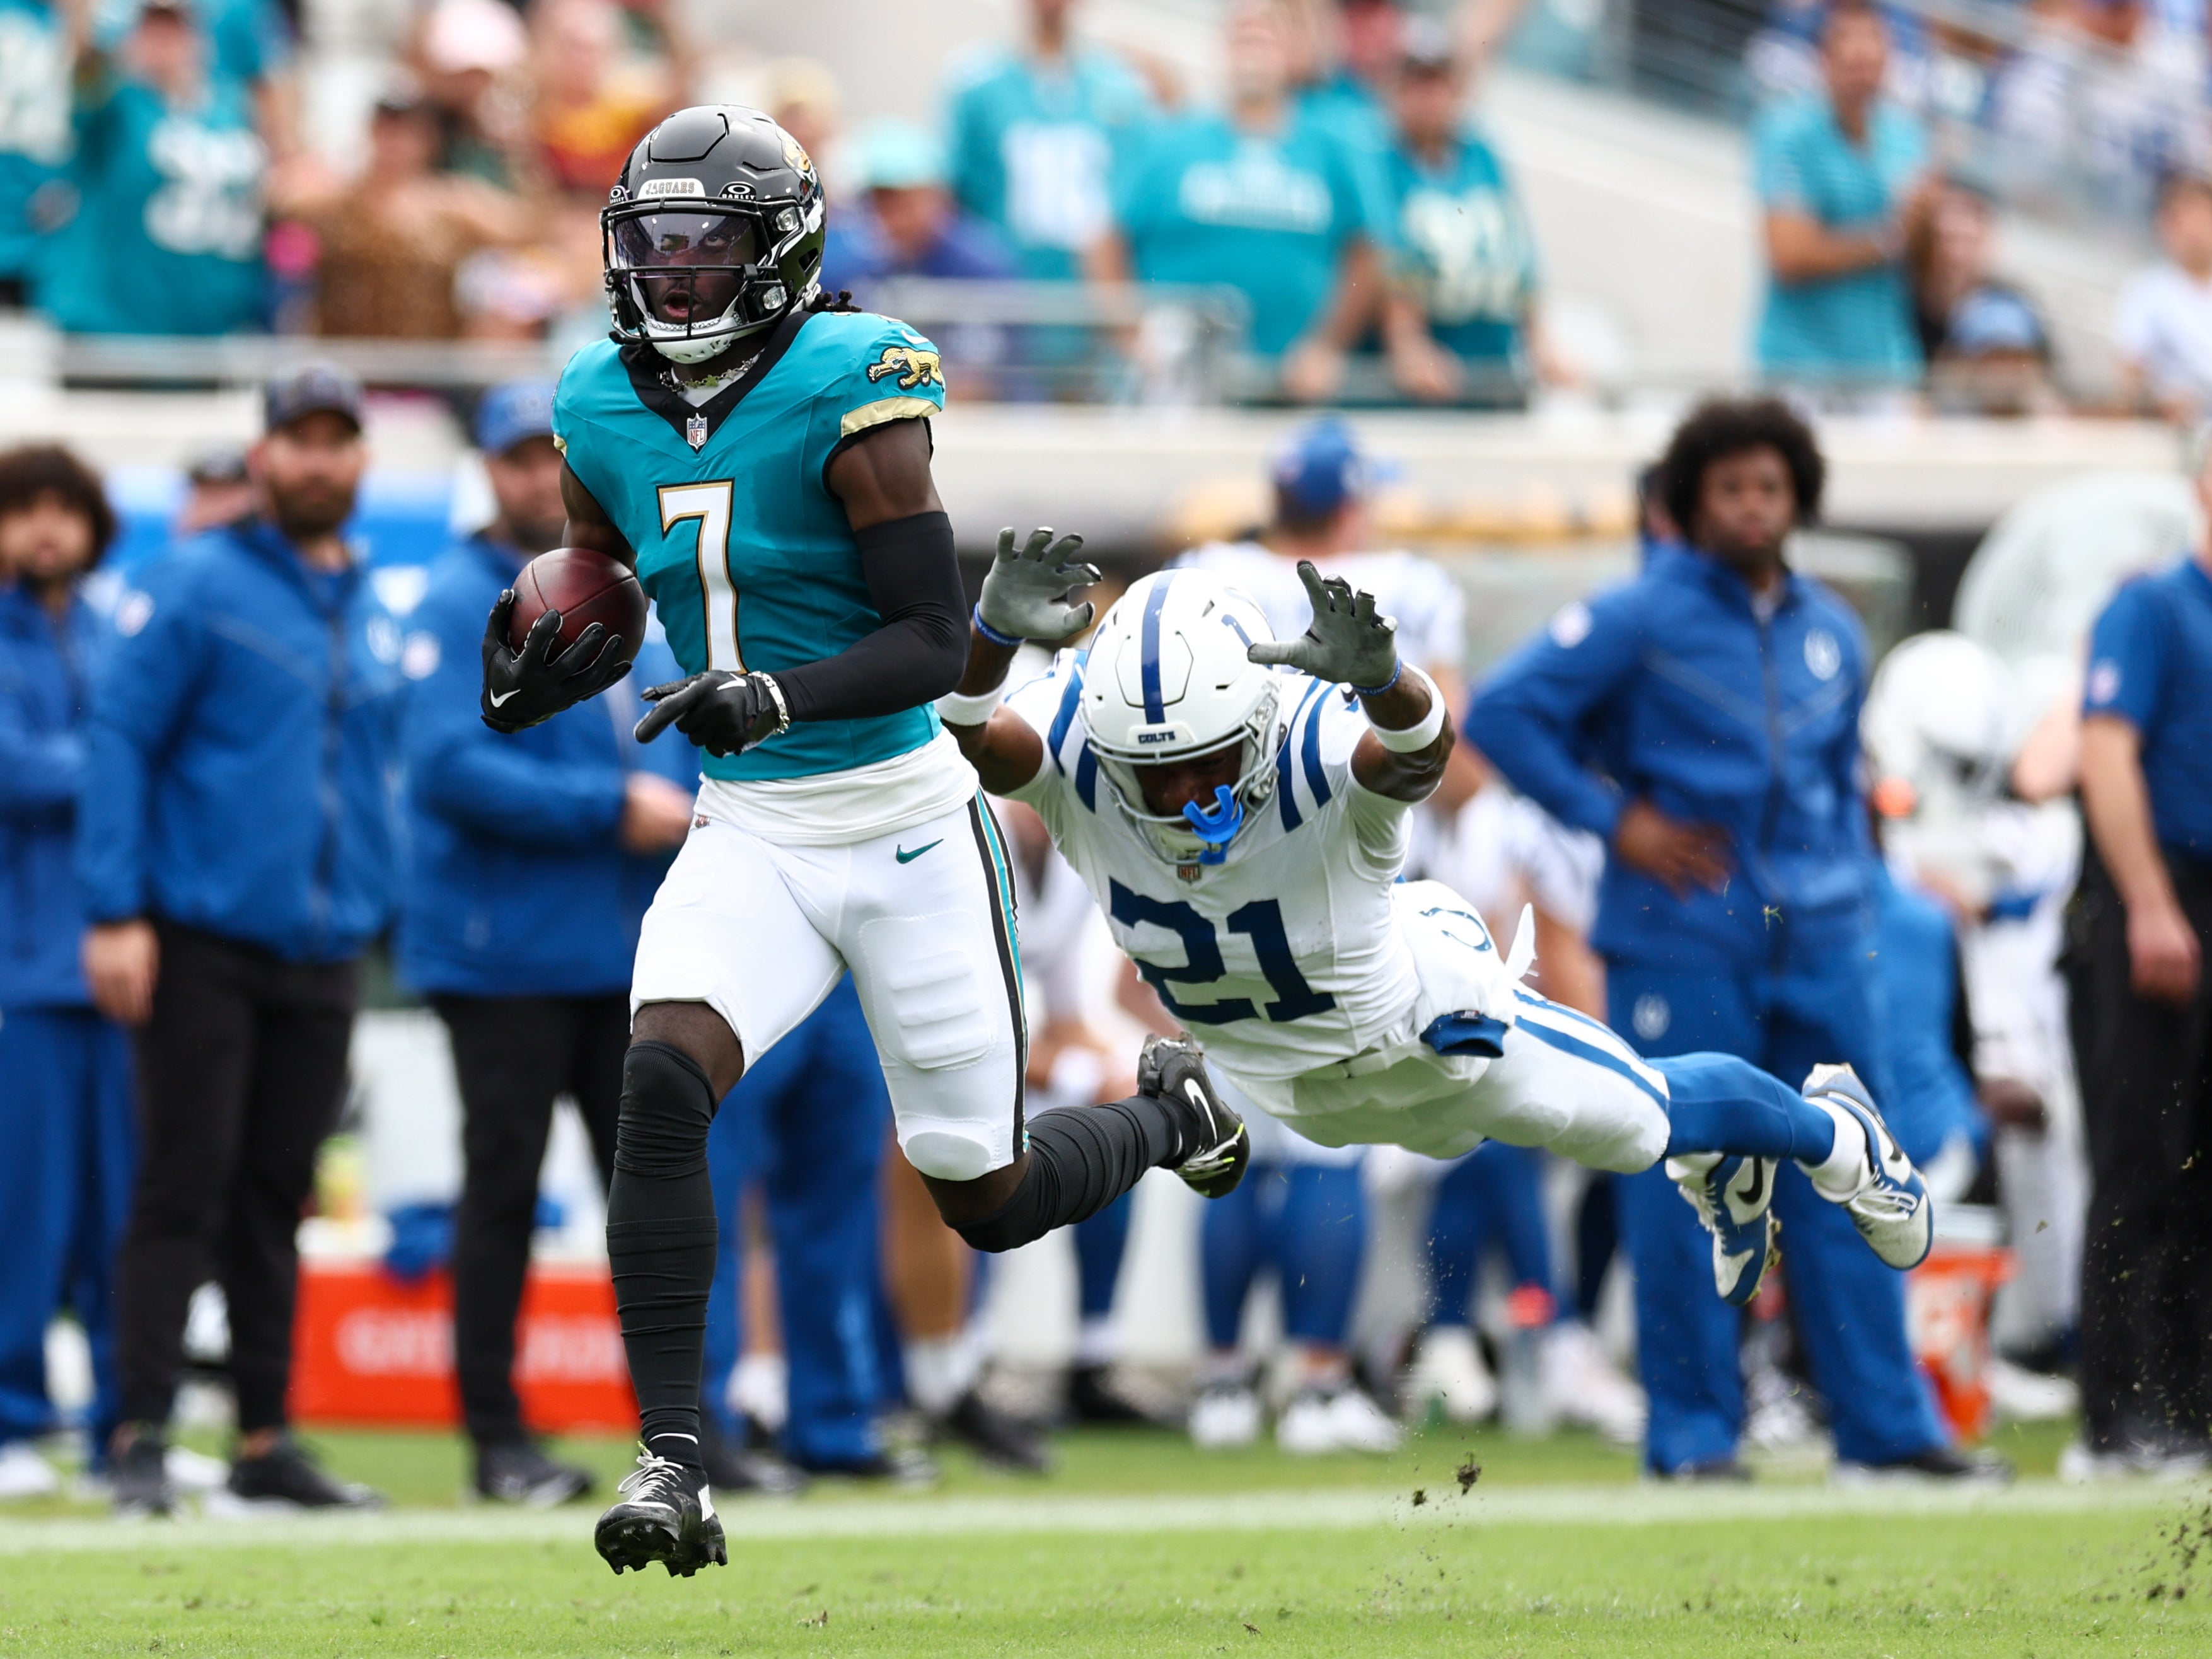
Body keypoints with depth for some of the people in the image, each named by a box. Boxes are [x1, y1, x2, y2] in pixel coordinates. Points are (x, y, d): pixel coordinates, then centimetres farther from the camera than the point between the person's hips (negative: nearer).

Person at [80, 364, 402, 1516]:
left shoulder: (374, 619, 15)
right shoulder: (196, 588, -4)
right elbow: (118, 736, -8)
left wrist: (369, 914, 13)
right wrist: (115, 913, -15)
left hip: (323, 951, 6)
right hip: (203, 943, -6)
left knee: (277, 1198, 9)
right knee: (184, 1190, -7)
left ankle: (266, 1439, 14)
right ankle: (141, 1438, -5)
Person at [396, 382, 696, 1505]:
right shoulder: (460, 603, -6)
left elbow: (687, 739, 23)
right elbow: (449, 767, -17)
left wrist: (687, 806, -1)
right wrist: (612, 810, -19)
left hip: (628, 949, 6)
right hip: (505, 956, -6)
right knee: (503, 1189, -3)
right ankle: (498, 1439, 2)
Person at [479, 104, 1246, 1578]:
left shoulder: (849, 397, -16)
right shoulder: (607, 417, 2)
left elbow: (936, 642, -17)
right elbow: (606, 615, 16)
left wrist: (776, 696, -32)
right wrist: (530, 684, -7)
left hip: (905, 828, -4)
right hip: (749, 835, 4)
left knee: (986, 1201, 8)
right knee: (661, 1086, -24)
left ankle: (1169, 1113, 43)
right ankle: (672, 1463, -20)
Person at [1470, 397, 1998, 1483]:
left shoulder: (1831, 631, 15)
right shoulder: (1639, 619, -3)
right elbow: (1502, 712, -6)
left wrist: (1847, 892, 15)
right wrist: (1610, 818, -9)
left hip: (1818, 945, 5)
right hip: (1681, 936, -5)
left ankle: (1887, 1424, 7)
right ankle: (1692, 1431, 3)